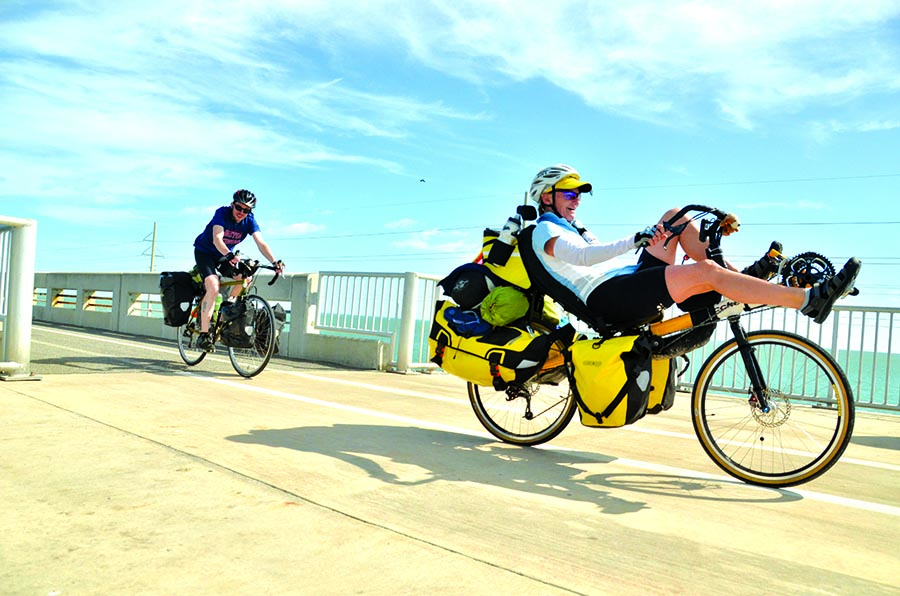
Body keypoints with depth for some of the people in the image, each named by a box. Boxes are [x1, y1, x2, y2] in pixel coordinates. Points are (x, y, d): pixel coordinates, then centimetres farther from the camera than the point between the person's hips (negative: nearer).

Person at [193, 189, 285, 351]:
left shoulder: (249, 221, -14)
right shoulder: (222, 213, -25)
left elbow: (261, 243, -26)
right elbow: (217, 239, -39)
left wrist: (274, 262, -43)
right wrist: (229, 255, -58)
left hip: (226, 255, 5)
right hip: (204, 251, -5)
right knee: (213, 288, -25)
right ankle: (204, 334, -21)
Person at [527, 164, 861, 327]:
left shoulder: (572, 229, 30)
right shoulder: (545, 230, 0)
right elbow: (581, 256, -21)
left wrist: (652, 238, 13)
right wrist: (635, 241, -29)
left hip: (629, 280, 10)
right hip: (609, 297, -10)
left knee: (675, 217, 6)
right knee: (704, 271, -25)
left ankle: (739, 276, -4)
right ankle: (810, 300, -26)